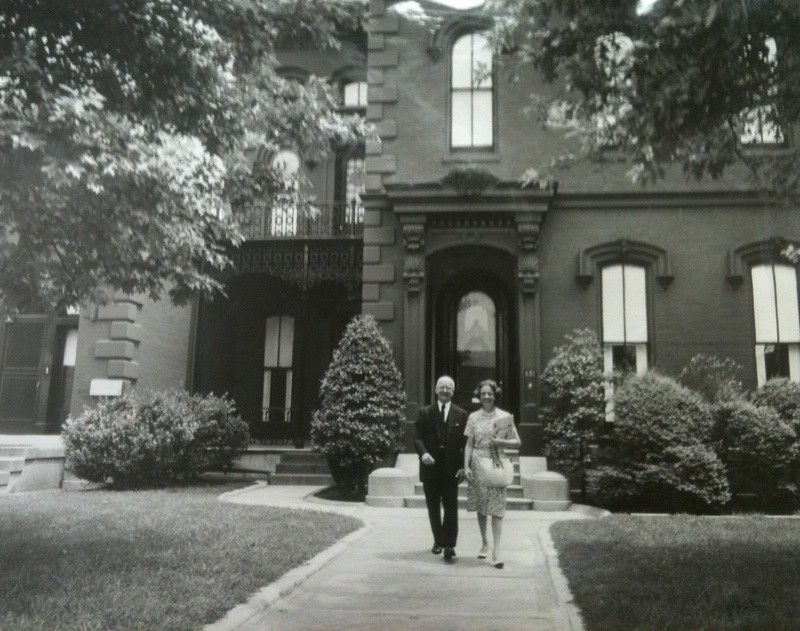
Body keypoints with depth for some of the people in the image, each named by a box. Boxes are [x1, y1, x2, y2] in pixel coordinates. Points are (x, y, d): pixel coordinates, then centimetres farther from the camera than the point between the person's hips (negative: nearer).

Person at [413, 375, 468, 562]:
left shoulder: (461, 415, 3)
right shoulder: (425, 413, 4)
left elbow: (465, 442, 2)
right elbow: (417, 436, -1)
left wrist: (463, 466, -6)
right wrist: (423, 452, -20)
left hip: (451, 468, -1)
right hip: (430, 468, 2)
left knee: (451, 508, -4)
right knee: (433, 508, 12)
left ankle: (449, 546, 0)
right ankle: (438, 541, 27)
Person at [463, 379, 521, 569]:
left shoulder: (504, 416, 1)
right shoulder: (473, 417, 6)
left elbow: (517, 441, 3)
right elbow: (469, 444, 6)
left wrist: (501, 441, -14)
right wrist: (466, 466, -3)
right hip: (477, 464, 2)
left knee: (496, 507, -7)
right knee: (480, 506, 9)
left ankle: (496, 549, -8)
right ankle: (484, 542, 25)